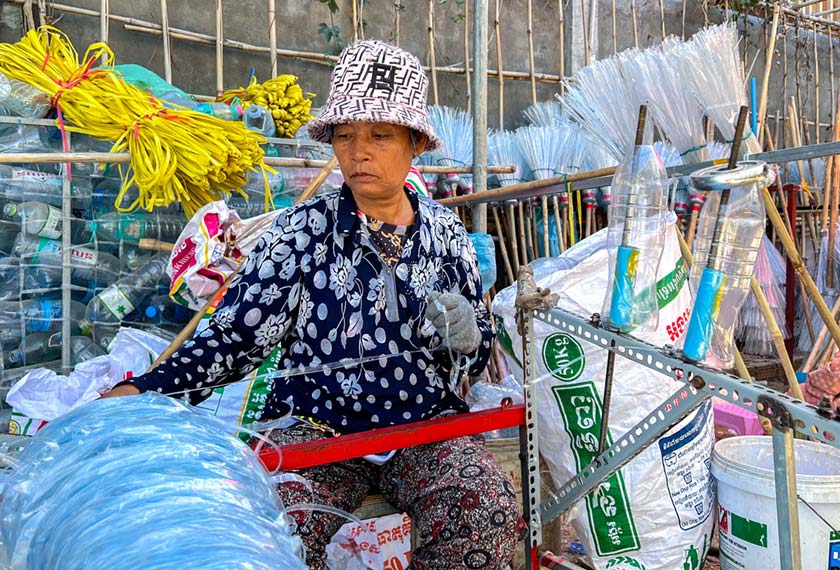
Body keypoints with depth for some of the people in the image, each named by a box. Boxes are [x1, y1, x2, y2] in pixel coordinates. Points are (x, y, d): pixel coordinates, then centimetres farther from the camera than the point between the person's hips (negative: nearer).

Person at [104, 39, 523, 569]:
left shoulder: (445, 231, 7)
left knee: (490, 512, -26)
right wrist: (145, 390, -18)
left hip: (428, 424, 2)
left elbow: (479, 350, 15)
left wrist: (464, 336, -8)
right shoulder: (304, 229, -1)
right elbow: (235, 337, -4)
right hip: (317, 424, -1)